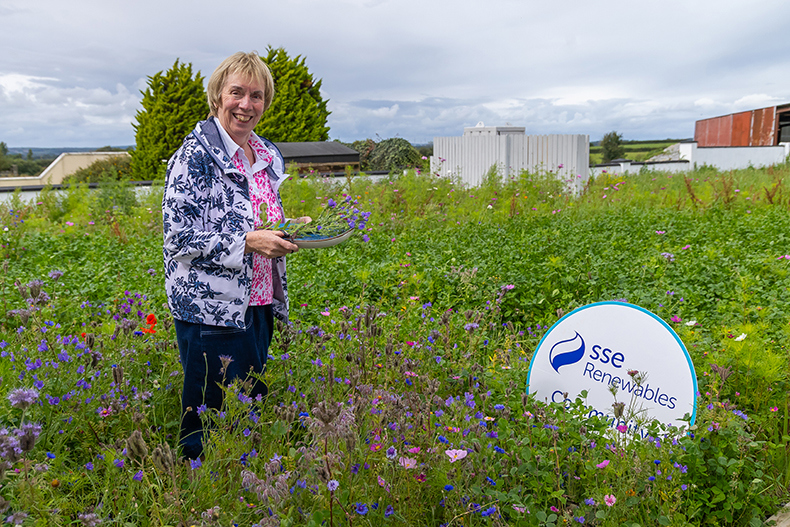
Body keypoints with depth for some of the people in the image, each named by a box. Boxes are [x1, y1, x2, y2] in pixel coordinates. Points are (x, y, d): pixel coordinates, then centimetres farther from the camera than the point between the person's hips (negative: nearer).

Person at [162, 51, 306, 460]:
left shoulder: (269, 156, 12)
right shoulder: (196, 157, -11)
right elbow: (177, 237, -15)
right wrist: (247, 242, -23)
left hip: (258, 305, 8)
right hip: (210, 311, -7)